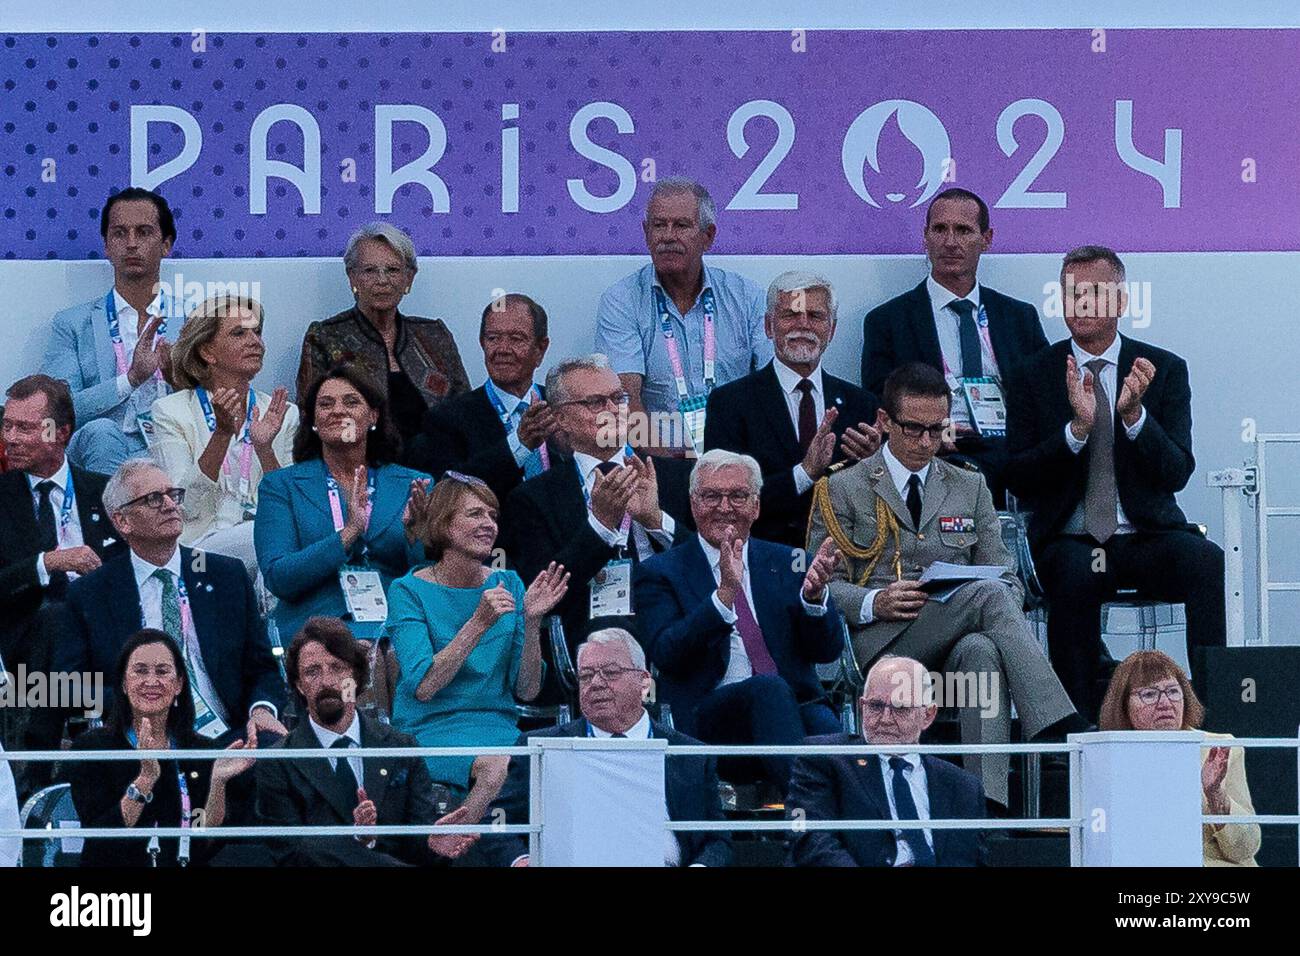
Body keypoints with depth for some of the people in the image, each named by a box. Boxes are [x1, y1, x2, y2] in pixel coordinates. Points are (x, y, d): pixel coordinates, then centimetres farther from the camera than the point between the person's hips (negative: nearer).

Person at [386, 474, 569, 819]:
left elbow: (527, 690, 5)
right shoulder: (408, 591, -2)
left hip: (499, 726, 4)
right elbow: (423, 687, -16)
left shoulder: (508, 584, 10)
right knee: (497, 768, -35)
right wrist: (479, 623, -22)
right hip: (431, 728, -4)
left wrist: (532, 623, -10)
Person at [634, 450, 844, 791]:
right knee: (769, 687, -34)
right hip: (706, 718, -2)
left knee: (825, 726, -33)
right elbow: (665, 656, -7)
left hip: (796, 704, 3)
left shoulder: (788, 562, 18)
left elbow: (827, 651, 8)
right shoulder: (661, 573, 10)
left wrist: (814, 595, -13)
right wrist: (725, 594, -20)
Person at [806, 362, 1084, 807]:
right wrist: (876, 602, -15)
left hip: (958, 646, 3)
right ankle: (1062, 733, -44)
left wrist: (1006, 599, -8)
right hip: (880, 645, -3)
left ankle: (988, 803, -50)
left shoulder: (971, 487, 23)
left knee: (982, 651, -38)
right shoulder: (843, 490, 12)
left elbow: (1008, 579, 19)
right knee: (989, 594, -32)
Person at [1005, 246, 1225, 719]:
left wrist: (1134, 415, -18)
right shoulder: (1035, 375, 7)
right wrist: (1077, 427, -17)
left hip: (1145, 538, 1)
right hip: (1069, 541, -1)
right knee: (1074, 577, -35)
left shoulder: (1164, 370, 8)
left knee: (1208, 562, -31)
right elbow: (1019, 480, -2)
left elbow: (1177, 473, -1)